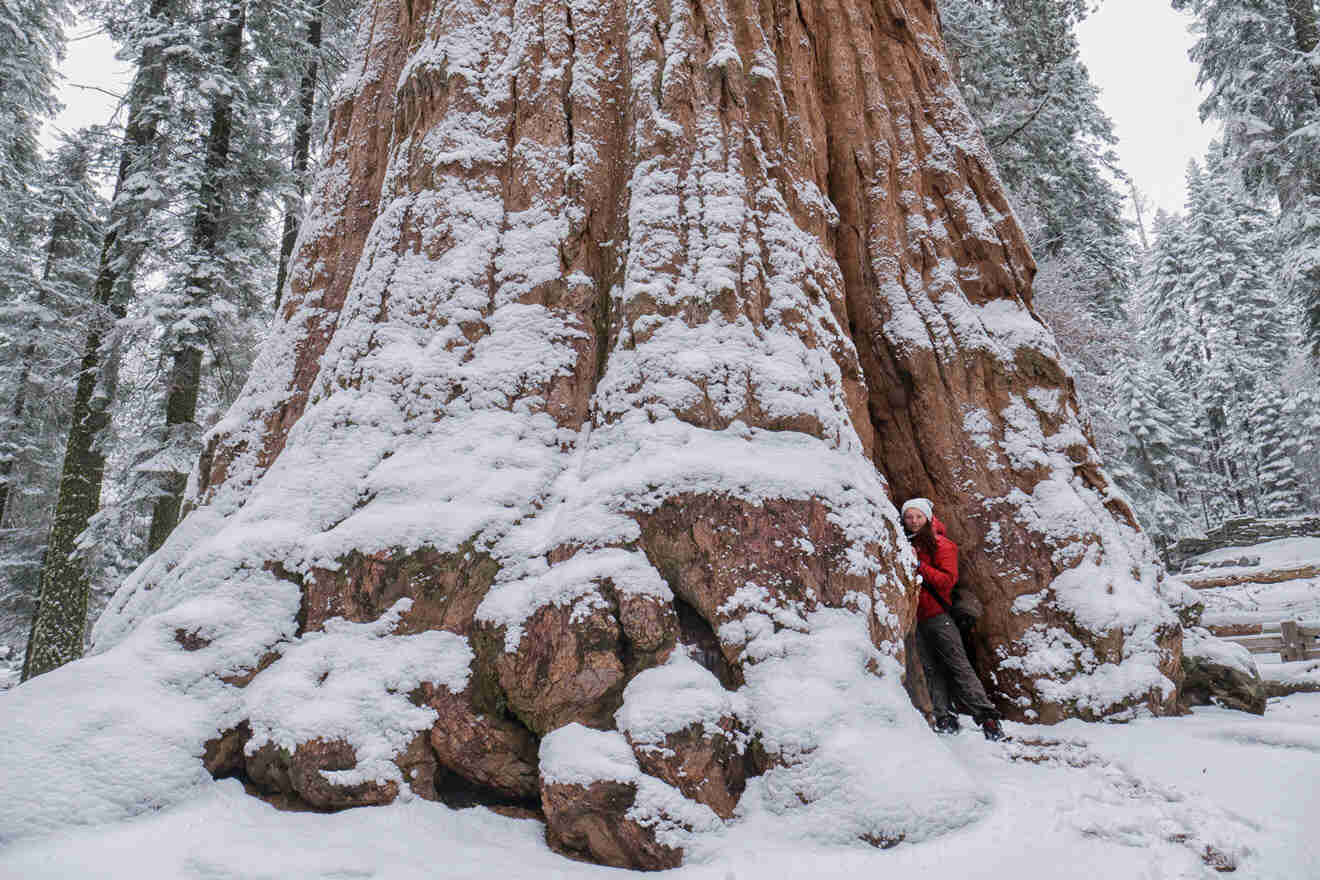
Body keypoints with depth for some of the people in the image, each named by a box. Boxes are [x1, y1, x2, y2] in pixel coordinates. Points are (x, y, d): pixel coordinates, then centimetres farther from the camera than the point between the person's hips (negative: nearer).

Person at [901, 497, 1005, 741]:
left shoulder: (940, 544, 0)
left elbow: (947, 580, -10)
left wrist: (918, 565, -16)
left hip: (937, 615, -5)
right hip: (915, 618, 5)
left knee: (958, 665, -8)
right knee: (931, 669, 2)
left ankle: (987, 717, -6)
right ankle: (945, 719, 3)